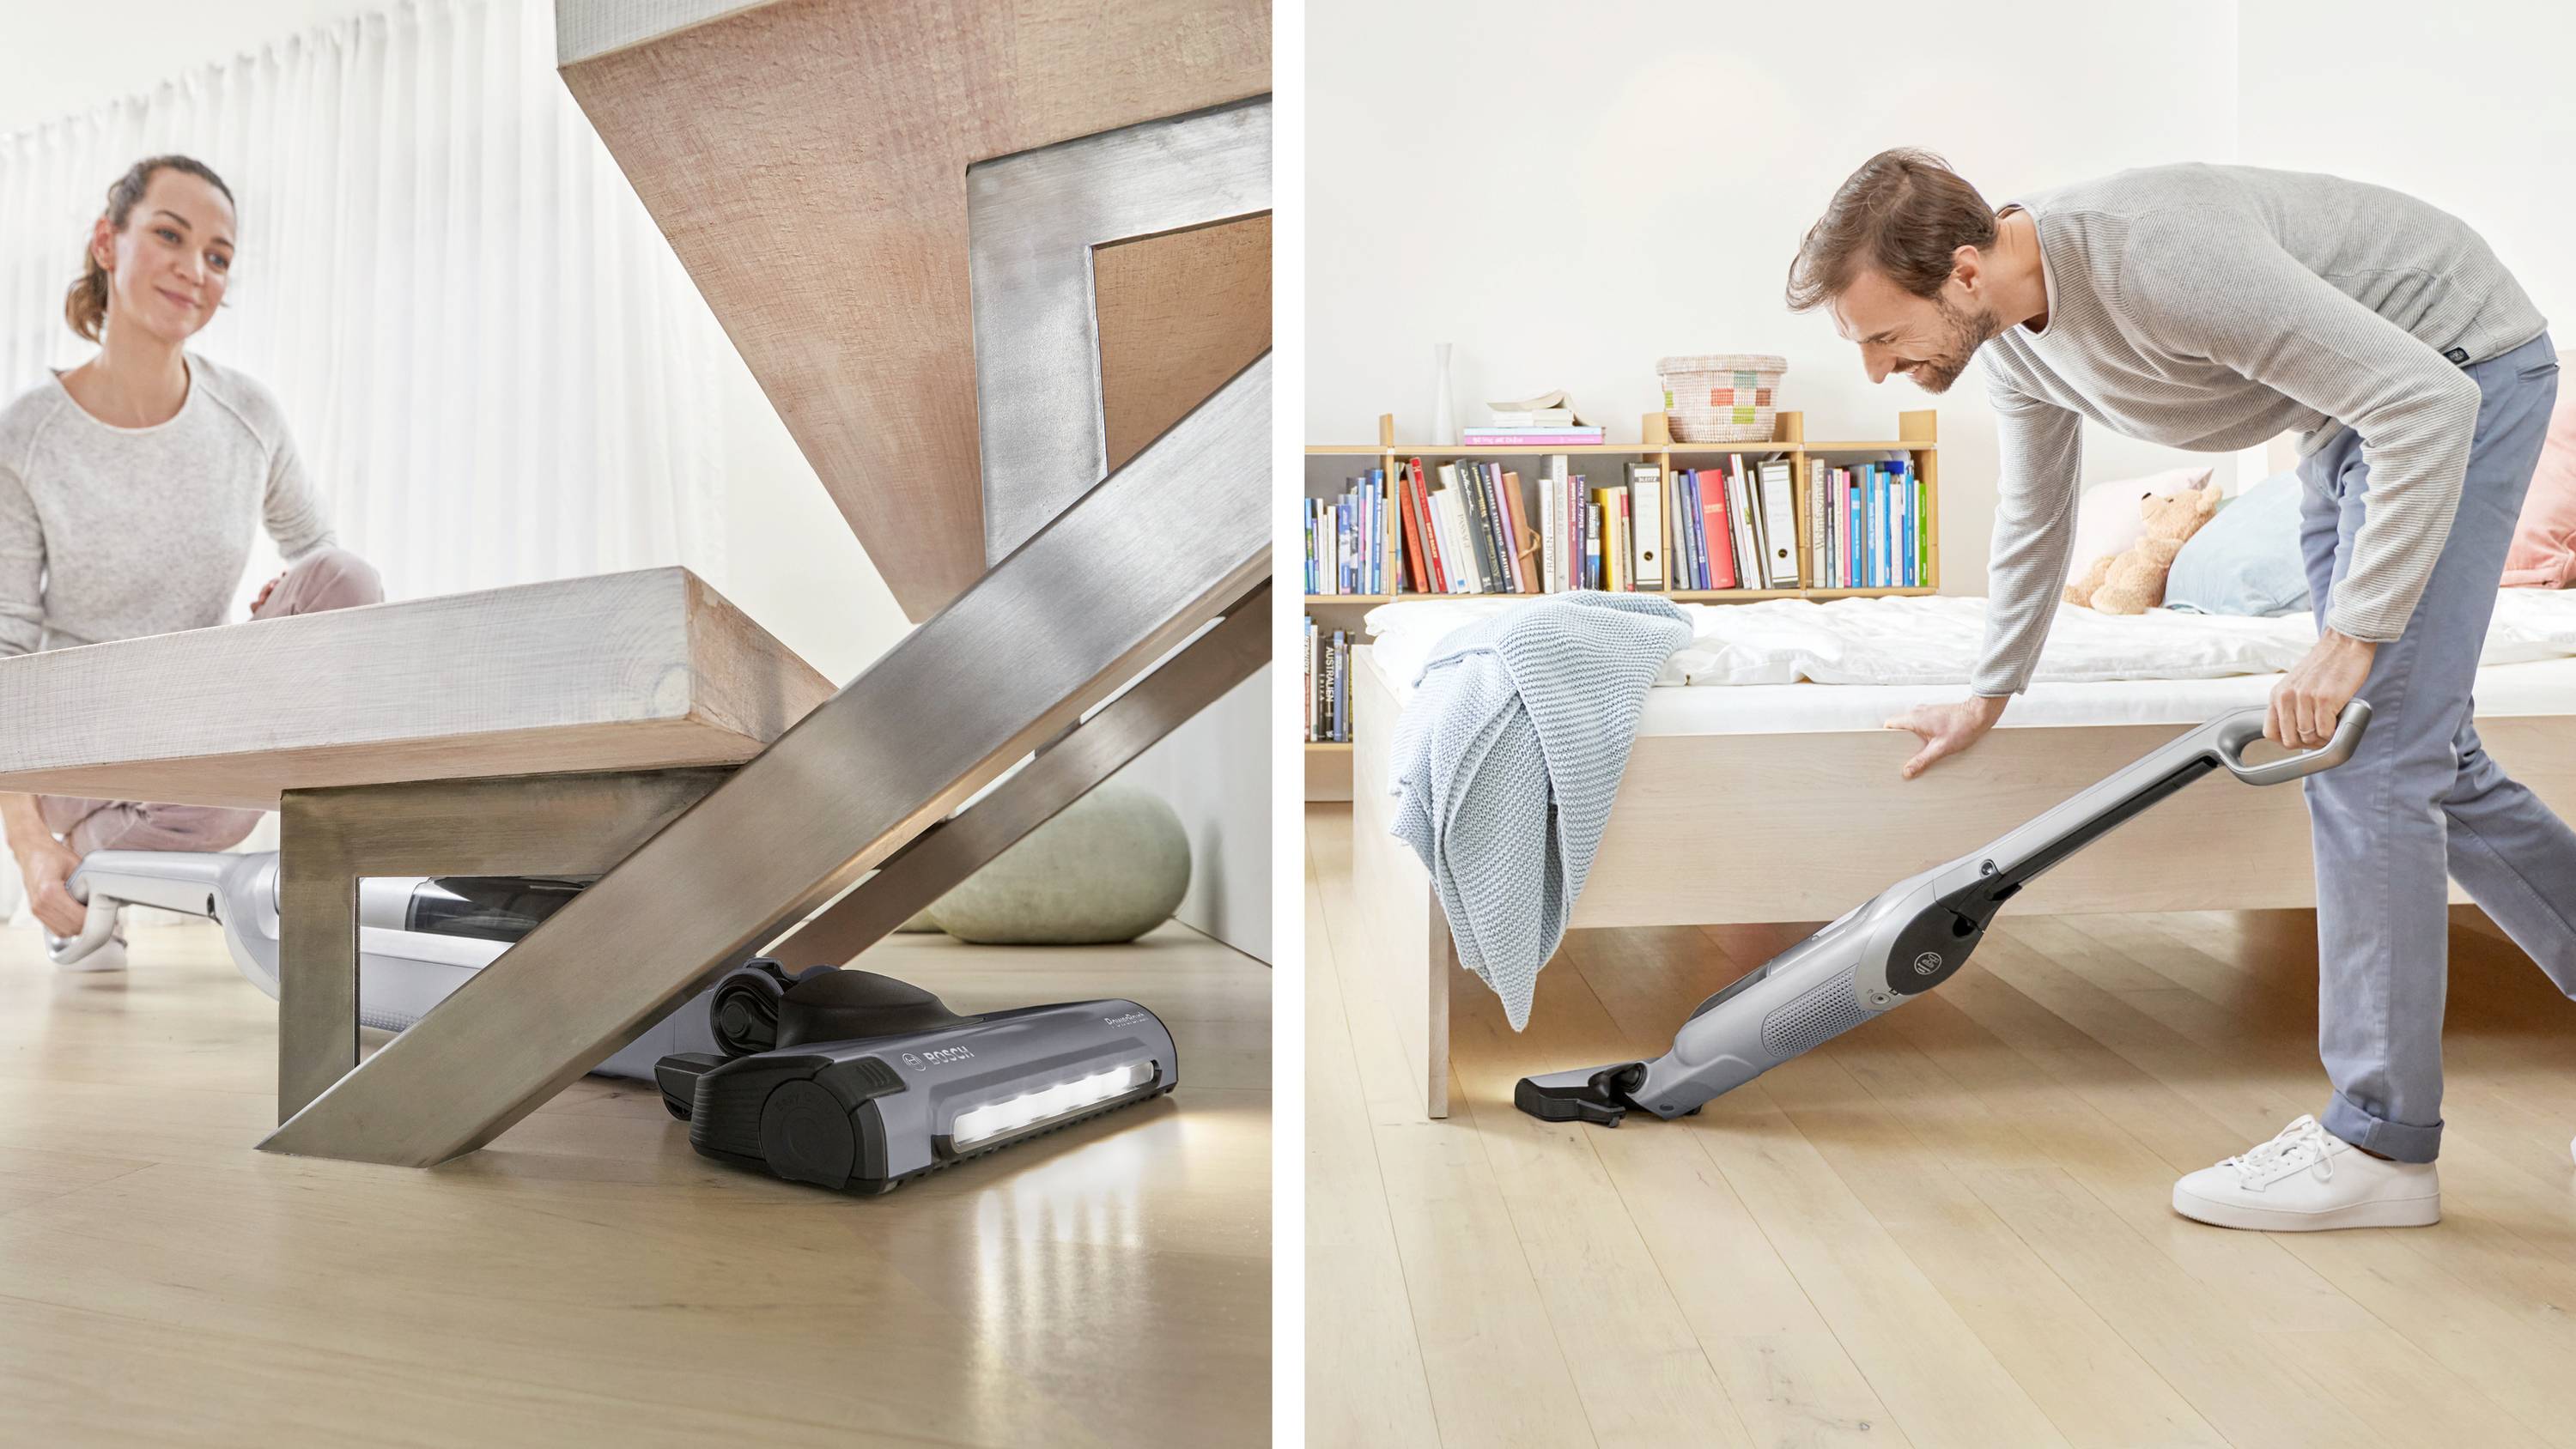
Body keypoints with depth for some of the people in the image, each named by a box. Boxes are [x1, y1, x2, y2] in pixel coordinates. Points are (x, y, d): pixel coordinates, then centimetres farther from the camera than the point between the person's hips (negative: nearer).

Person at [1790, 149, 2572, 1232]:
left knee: (2371, 750, -14)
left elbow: (2429, 407, -34)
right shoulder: (2012, 334, -7)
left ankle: (2379, 1144, -6)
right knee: (2414, 745, 11)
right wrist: (1985, 701, 18)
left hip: (2460, 373, -9)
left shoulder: (2156, 258, -35)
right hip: (2356, 405, 9)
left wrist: (2350, 638, -36)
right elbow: (2033, 523, 9)